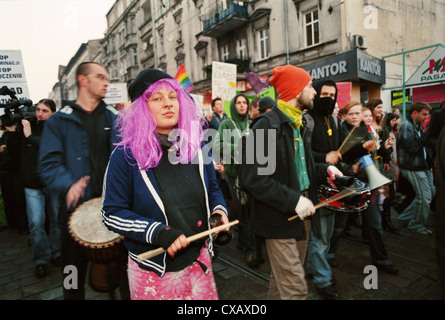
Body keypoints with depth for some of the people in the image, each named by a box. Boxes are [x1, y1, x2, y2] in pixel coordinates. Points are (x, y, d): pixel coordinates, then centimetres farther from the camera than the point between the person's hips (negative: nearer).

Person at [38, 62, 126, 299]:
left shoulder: (115, 119, 9)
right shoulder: (59, 121, 1)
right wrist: (68, 186, -25)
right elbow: (49, 163, -7)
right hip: (76, 207, -1)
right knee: (74, 272, 16)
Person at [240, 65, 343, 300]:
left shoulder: (298, 125, 14)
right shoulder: (267, 127, -17)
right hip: (279, 219, -9)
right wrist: (293, 200, -23)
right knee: (295, 288, -2)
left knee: (282, 280, 22)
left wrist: (325, 169, 7)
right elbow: (253, 179, -23)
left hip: (298, 213, 9)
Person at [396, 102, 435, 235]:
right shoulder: (406, 126, -15)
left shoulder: (418, 126, 15)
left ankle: (406, 216, 25)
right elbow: (412, 147, -26)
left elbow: (422, 145, 18)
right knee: (424, 196, -5)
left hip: (422, 166, 10)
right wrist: (427, 135, -22)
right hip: (412, 167, -10)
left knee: (431, 192, 16)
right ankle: (417, 224, 15)